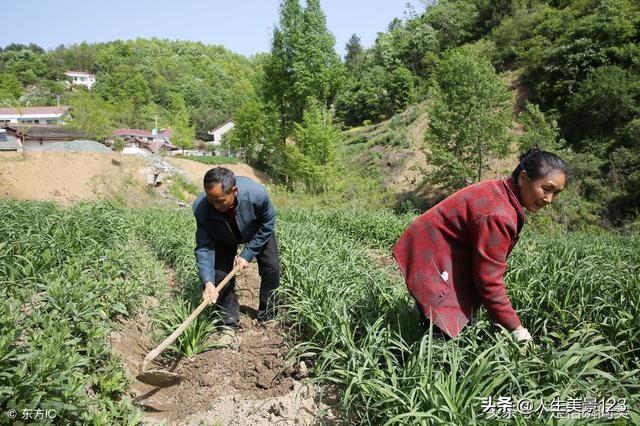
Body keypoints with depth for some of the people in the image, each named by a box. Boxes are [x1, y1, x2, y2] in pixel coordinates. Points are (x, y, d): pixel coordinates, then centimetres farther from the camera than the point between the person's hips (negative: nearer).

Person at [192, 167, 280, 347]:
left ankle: (266, 317, 14)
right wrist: (208, 282, -41)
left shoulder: (256, 194, -42)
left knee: (271, 268, -6)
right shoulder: (200, 208, -38)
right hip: (224, 238, 1)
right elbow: (204, 247, -29)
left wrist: (247, 254, -23)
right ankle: (230, 325, 2)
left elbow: (268, 224, -22)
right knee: (220, 274, -12)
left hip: (258, 231, 0)